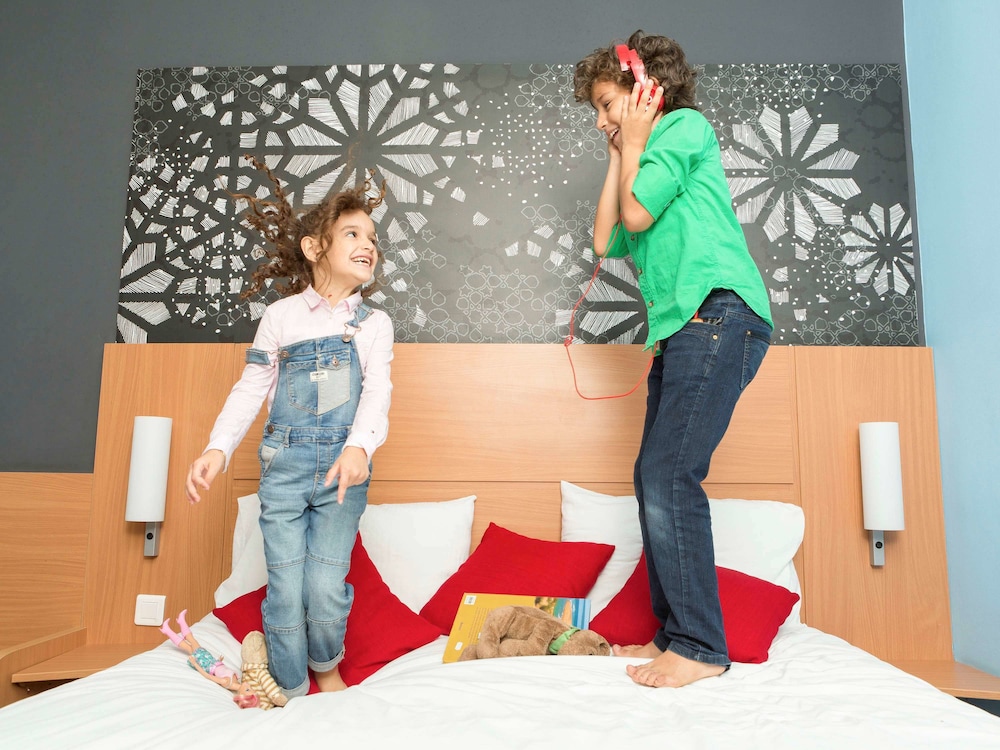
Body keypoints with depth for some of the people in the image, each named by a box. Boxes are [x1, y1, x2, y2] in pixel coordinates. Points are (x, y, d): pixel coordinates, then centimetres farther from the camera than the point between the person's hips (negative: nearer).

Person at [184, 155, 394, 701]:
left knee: (326, 589, -5)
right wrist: (218, 449, -8)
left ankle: (326, 666, 27)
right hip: (283, 465, 0)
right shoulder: (282, 315, 5)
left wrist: (359, 446, -26)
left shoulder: (374, 322, 5)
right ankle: (292, 694, 24)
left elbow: (377, 389, -7)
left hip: (342, 469, 0)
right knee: (284, 591, 2)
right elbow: (251, 388, 5)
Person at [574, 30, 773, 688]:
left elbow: (637, 214, -4)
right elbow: (607, 240, 18)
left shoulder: (687, 126, 5)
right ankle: (675, 633, 12)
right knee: (656, 479, 5)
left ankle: (700, 647, -6)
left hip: (719, 313, -9)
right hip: (683, 329, 10)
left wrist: (635, 143, 10)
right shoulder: (647, 158, 30)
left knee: (669, 475, -16)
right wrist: (620, 155, 21)